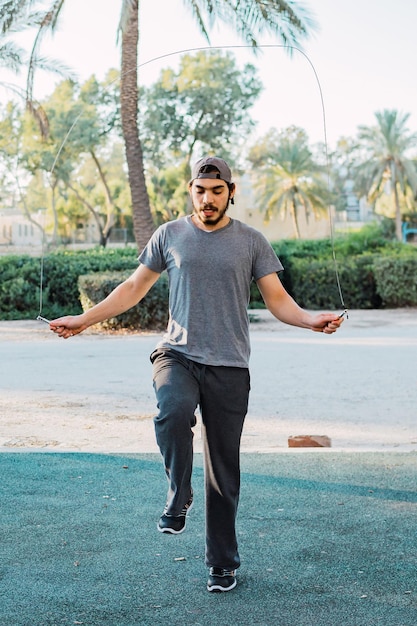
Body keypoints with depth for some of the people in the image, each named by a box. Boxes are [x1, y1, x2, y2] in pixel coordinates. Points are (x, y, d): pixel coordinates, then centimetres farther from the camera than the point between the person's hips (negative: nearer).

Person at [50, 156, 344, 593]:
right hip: (177, 354, 0)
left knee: (224, 471, 4)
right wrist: (84, 320, 9)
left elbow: (277, 299, 4)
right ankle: (178, 497, -9)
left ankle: (222, 563, 19)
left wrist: (311, 320, -16)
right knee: (174, 410, -34)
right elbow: (134, 287, 15)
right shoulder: (169, 236, 8)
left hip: (229, 365, 0)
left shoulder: (251, 242, 5)